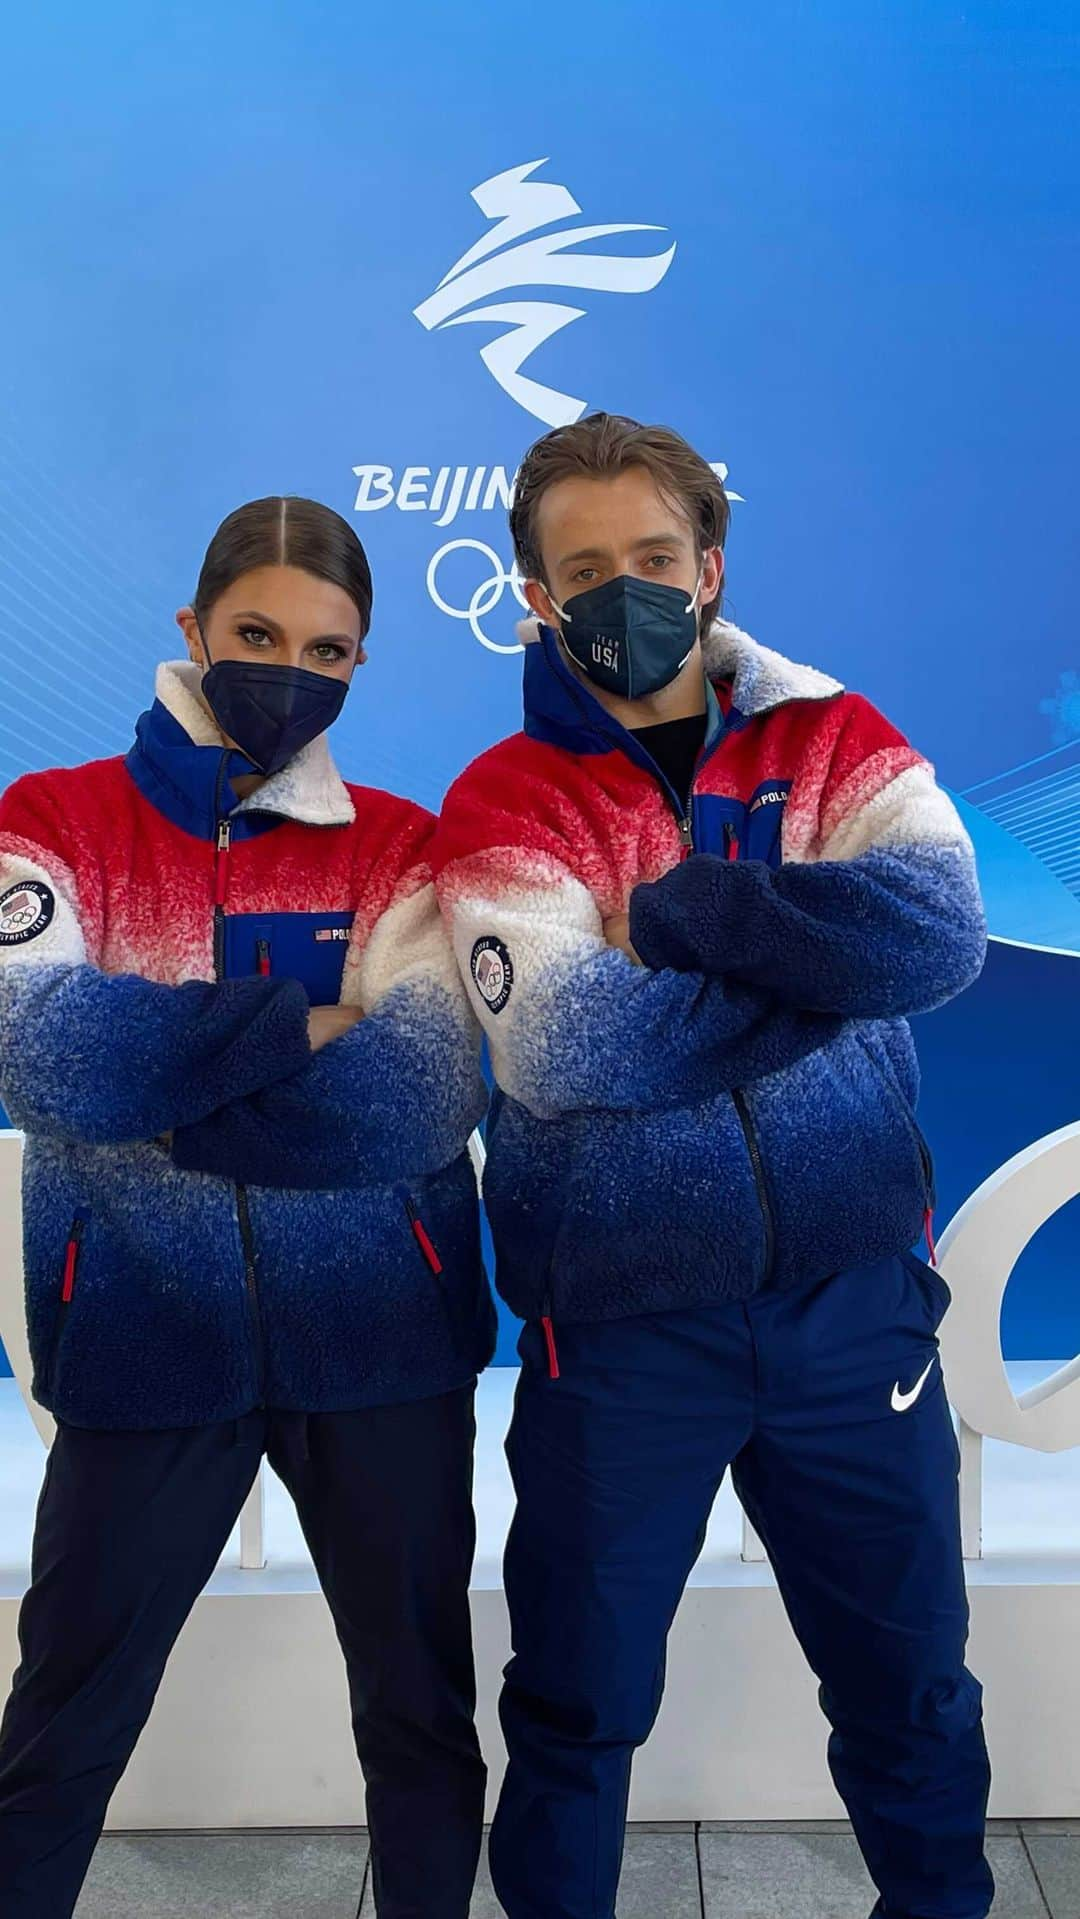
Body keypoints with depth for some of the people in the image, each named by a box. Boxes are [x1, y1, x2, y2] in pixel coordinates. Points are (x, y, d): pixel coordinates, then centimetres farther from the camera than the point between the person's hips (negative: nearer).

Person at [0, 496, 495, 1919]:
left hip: (384, 1338, 2)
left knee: (423, 1708, 17)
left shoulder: (400, 848, 2)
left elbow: (436, 1097, -13)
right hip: (146, 1341, -1)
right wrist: (306, 1023, -18)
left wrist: (155, 1061, -17)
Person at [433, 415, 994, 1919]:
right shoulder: (501, 804, -6)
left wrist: (670, 910, -20)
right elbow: (560, 1048, -22)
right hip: (619, 1325, -1)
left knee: (912, 1679, 21)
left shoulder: (836, 740, 0)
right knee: (578, 1709, 16)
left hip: (852, 1299, 2)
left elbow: (941, 930, -18)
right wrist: (825, 956, -15)